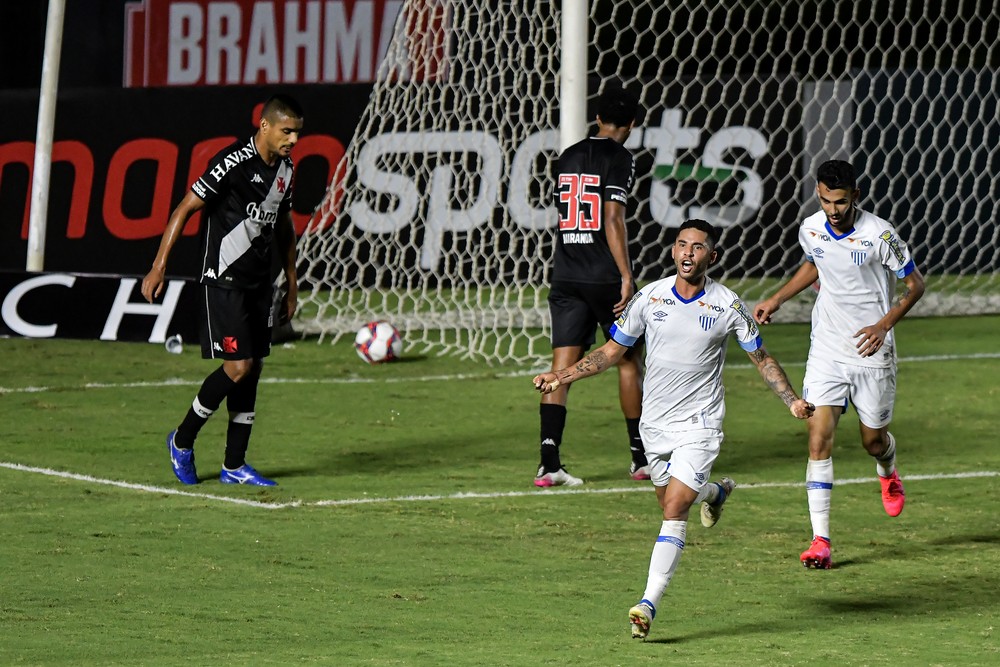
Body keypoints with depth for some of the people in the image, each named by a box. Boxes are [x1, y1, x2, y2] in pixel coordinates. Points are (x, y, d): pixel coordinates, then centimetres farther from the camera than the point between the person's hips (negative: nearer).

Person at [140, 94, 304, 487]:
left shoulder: (284, 168, 10)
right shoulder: (233, 163, -15)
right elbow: (185, 209, -12)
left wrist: (291, 285, 23)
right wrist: (159, 267, -14)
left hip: (260, 284, 8)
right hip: (224, 281, -8)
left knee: (253, 368, 5)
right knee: (238, 367, -13)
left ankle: (235, 466, 11)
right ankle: (182, 440, 7)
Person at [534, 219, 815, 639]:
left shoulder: (727, 306, -8)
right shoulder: (650, 297, -2)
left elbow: (762, 359, 4)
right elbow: (613, 350, 8)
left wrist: (793, 401, -8)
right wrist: (562, 376, 0)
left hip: (700, 423, -4)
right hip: (655, 422, 4)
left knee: (674, 510, -16)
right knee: (669, 501, 19)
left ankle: (648, 604, -18)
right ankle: (715, 491, 54)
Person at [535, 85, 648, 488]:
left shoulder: (568, 157, 13)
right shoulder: (619, 159, -7)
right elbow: (613, 220, -16)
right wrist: (626, 276, -16)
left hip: (565, 275, 5)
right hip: (605, 276, -5)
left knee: (562, 366, -2)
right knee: (628, 360, 10)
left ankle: (548, 461, -14)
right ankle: (641, 459, 17)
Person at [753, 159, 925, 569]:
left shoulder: (879, 235, -17)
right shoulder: (811, 230, -3)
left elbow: (915, 283, -7)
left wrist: (885, 324, -19)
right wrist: (777, 299, 12)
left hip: (872, 352, -2)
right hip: (826, 352, 2)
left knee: (873, 440, 12)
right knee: (819, 439, -12)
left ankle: (888, 473, 52)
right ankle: (820, 540, -12)